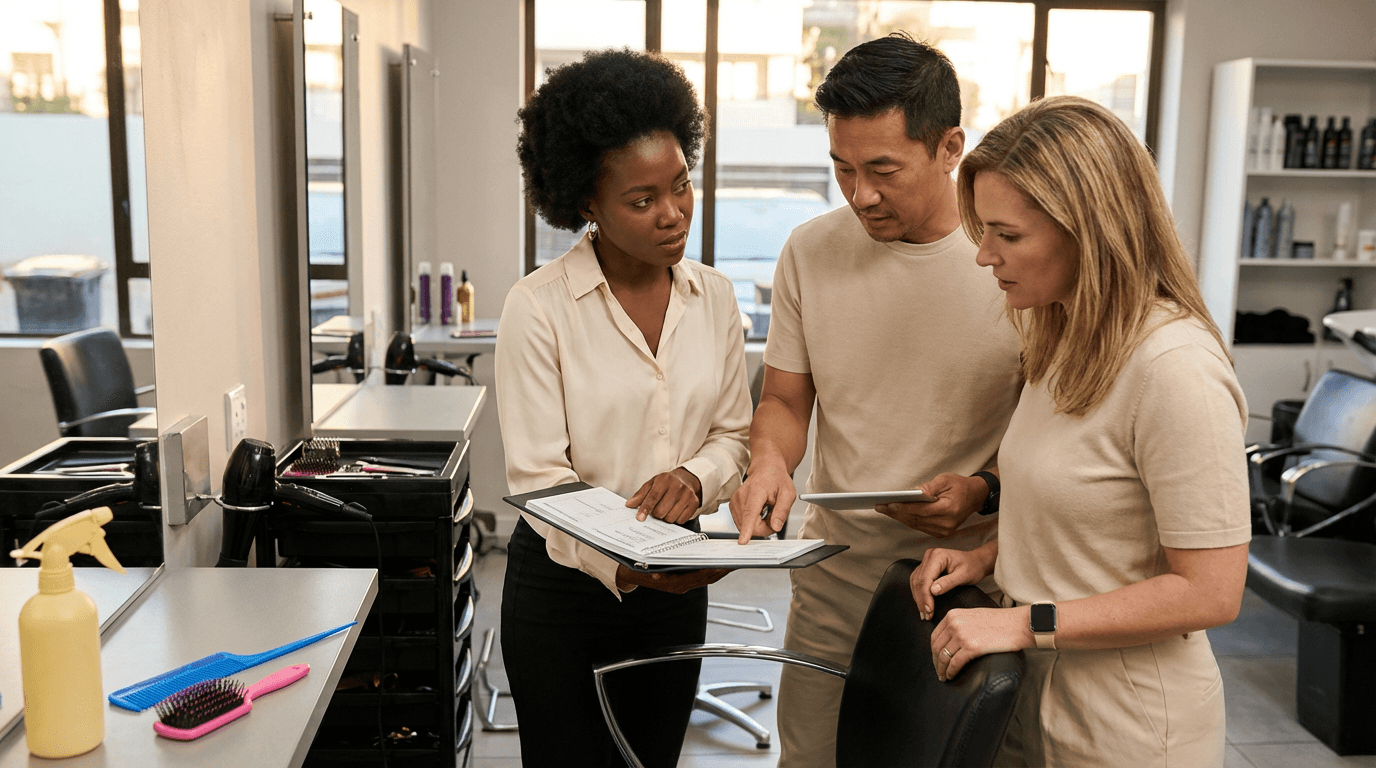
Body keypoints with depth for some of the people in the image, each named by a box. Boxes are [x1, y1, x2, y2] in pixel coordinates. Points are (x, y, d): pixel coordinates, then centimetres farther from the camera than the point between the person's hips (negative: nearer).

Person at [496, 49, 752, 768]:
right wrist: (624, 565, -35)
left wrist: (696, 476, -17)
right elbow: (539, 476, -19)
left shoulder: (713, 297, 0)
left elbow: (734, 433, 6)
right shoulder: (539, 306, -15)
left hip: (677, 584, 4)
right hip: (564, 581, -4)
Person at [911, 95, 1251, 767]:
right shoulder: (1065, 342, 4)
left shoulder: (1177, 369, -24)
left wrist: (1025, 623, -23)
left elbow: (1209, 592, -22)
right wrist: (986, 555, 1)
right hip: (1032, 690, 8)